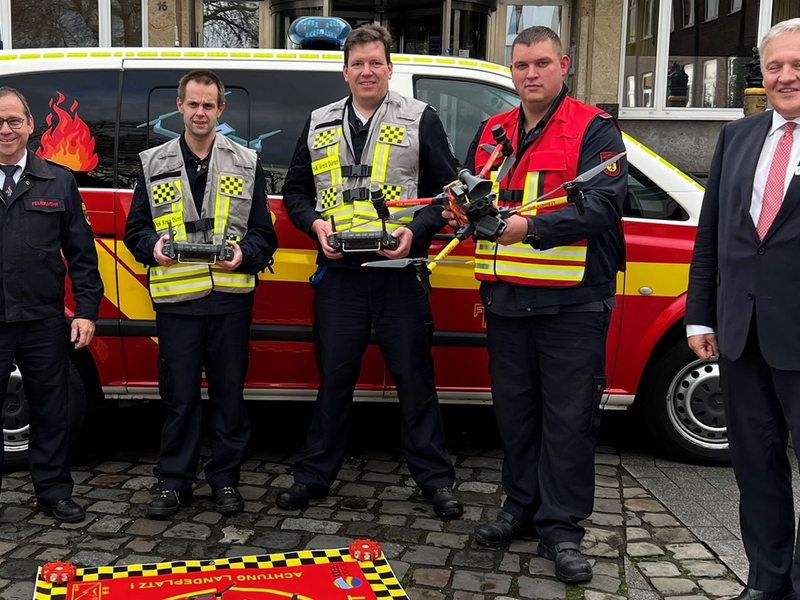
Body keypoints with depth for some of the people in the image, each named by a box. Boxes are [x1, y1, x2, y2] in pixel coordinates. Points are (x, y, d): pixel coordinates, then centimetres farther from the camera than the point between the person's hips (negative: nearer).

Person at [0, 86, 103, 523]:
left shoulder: (58, 181, 6)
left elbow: (81, 253, 5)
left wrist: (86, 310, -2)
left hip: (43, 322, 1)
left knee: (50, 409, 11)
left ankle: (53, 492, 25)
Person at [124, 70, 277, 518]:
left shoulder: (246, 163, 10)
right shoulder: (154, 164, 11)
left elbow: (264, 233, 9)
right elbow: (135, 230, 13)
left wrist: (244, 254, -11)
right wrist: (153, 246, -9)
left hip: (231, 297, 0)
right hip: (176, 299, 0)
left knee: (229, 392, 7)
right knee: (180, 395, 5)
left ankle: (226, 479, 20)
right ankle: (175, 482, 18)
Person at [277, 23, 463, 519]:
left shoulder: (421, 120, 4)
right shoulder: (319, 125, 13)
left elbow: (447, 191, 3)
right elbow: (295, 190, 18)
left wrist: (415, 230, -12)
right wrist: (316, 224, -1)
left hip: (400, 272, -2)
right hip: (337, 272, 3)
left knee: (414, 375, 3)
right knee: (334, 375, 10)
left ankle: (435, 478, 15)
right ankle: (315, 474, 22)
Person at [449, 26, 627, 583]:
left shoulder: (594, 130, -3)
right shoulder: (492, 132, 14)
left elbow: (602, 205, -16)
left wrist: (533, 227, -28)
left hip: (573, 303, -5)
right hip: (506, 301, 5)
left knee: (568, 417, 2)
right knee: (515, 410, 14)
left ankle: (561, 526, 14)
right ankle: (523, 507, 29)